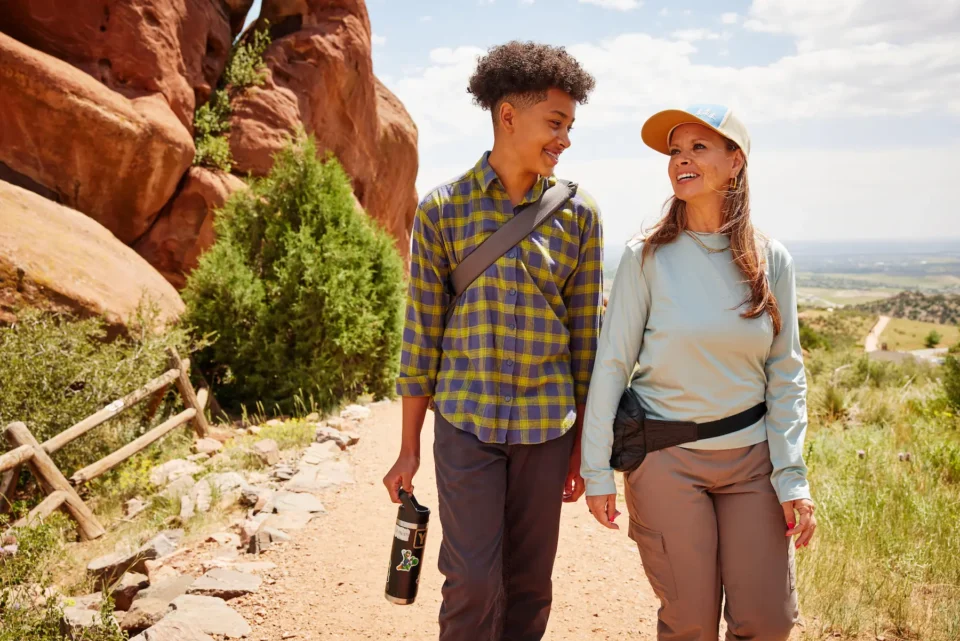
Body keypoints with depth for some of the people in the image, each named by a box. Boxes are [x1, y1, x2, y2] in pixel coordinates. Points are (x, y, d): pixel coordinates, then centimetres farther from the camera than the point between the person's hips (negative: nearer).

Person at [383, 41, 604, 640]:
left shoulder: (579, 215, 1)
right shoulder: (442, 209, -3)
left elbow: (585, 334, 5)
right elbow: (423, 332, 1)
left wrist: (584, 445, 6)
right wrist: (409, 447, 2)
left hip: (547, 426, 2)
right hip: (465, 422, -1)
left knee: (530, 585, 11)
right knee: (473, 583, -1)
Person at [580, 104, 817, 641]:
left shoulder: (772, 260, 0)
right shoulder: (647, 257, -8)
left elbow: (786, 374, 2)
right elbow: (612, 365, -7)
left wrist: (793, 476, -5)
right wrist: (597, 470, -8)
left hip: (752, 457, 3)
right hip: (666, 459, -2)